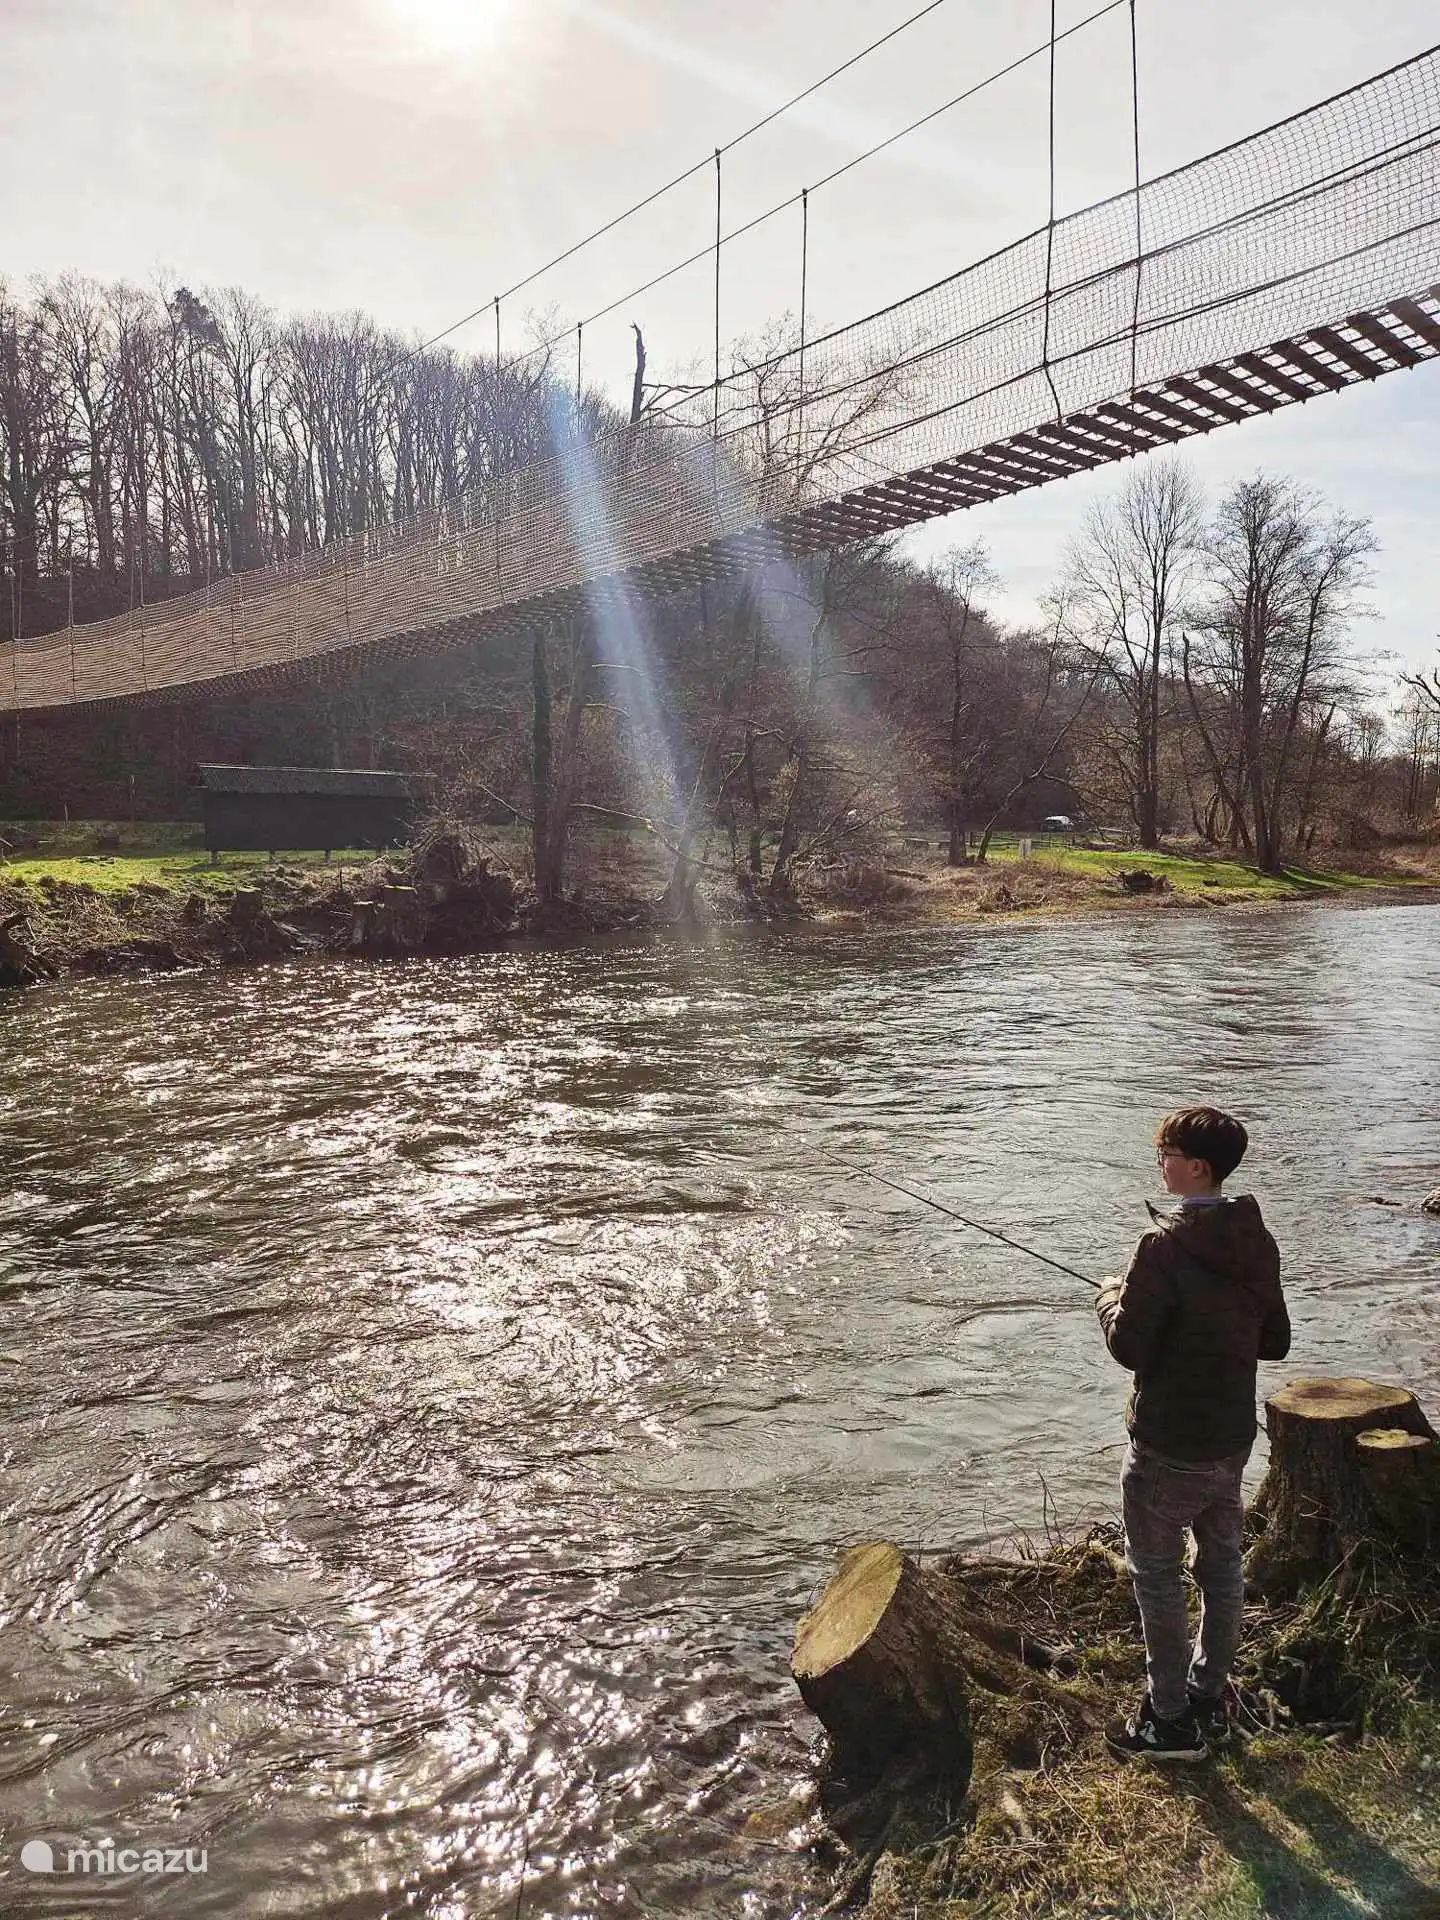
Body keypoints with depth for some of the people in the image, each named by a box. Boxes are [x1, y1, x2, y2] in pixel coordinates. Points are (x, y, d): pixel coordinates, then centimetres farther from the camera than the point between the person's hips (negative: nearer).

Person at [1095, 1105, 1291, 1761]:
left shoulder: (1167, 1244, -24)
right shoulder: (1258, 1243, 0)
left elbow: (1129, 1346, -21)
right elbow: (1275, 1342, 9)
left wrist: (1110, 1298, -3)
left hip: (1169, 1443, -7)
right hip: (1233, 1436, 8)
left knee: (1156, 1571, 7)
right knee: (1222, 1561, 20)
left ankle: (1171, 1719, 17)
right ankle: (1210, 1696, 36)